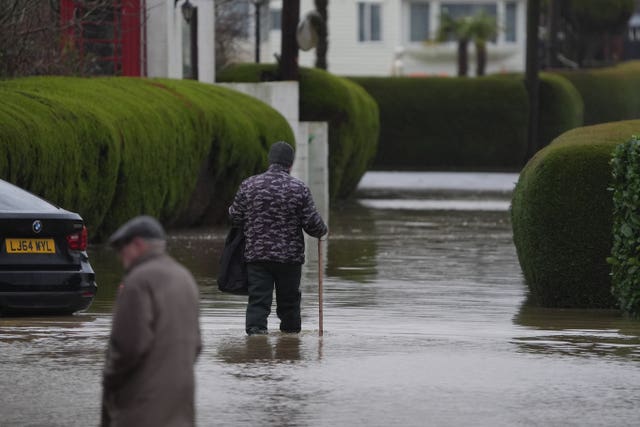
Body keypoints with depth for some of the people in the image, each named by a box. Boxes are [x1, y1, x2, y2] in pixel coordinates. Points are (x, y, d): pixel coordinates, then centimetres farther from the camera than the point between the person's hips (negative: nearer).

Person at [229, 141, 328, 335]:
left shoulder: (249, 185, -2)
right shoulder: (299, 188, -6)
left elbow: (235, 216, 3)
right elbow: (313, 224, -6)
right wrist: (322, 231, 16)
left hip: (256, 254, 1)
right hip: (290, 256, -1)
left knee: (258, 298, 0)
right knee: (289, 299, 13)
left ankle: (255, 328, -16)